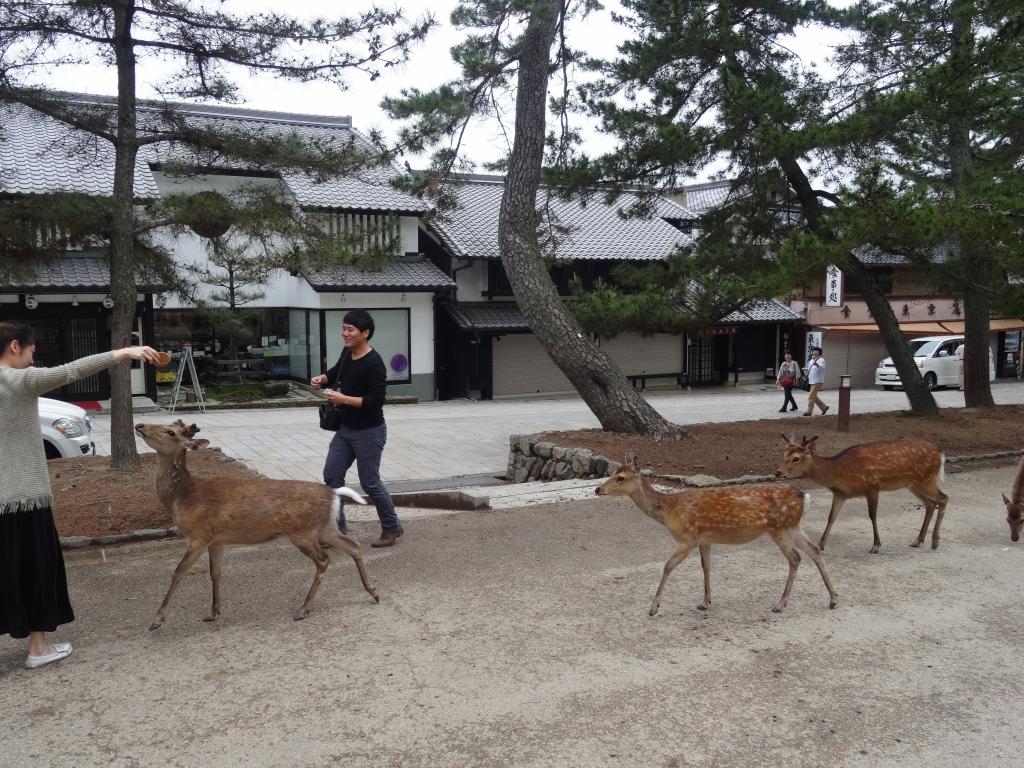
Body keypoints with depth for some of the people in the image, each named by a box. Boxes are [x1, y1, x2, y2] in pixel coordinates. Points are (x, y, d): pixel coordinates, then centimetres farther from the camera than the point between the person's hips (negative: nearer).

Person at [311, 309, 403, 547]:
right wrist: (323, 378, 6)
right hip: (345, 429, 9)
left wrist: (342, 398, -28)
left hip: (369, 432, -8)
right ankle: (337, 528, 16)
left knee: (369, 483, 0)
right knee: (331, 475, 6)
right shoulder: (347, 353, 5)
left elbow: (376, 400, -26)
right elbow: (338, 371, 26)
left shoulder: (373, 363, -21)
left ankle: (392, 528, 20)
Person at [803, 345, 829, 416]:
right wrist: (805, 369, -3)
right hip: (812, 381, 8)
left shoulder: (821, 360, -9)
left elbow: (822, 367, -31)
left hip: (818, 382, -8)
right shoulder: (811, 361, 14)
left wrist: (816, 364, -51)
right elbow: (807, 371, 21)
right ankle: (824, 407, 27)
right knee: (814, 397, 13)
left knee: (811, 397, -10)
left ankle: (809, 412, -6)